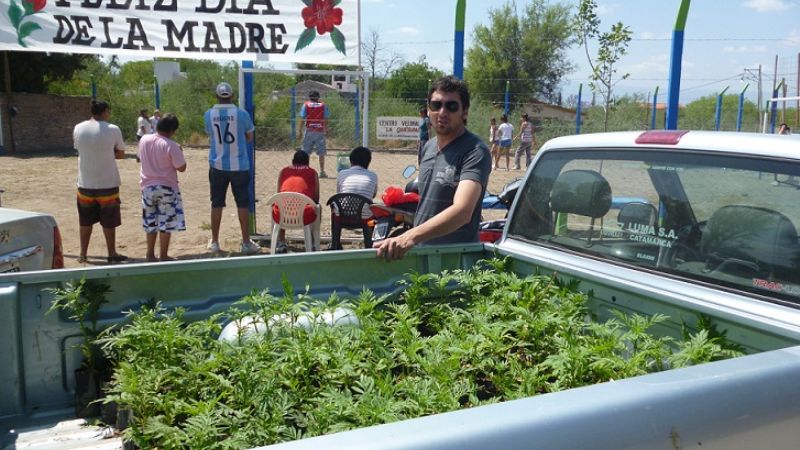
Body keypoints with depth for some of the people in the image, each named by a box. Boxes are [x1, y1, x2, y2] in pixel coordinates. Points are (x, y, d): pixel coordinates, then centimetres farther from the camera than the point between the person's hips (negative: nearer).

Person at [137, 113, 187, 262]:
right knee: (166, 223, 4)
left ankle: (150, 254, 21)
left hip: (148, 187, 5)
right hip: (166, 188, -5)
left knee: (150, 222, 16)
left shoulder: (143, 140, 0)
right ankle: (163, 256, 8)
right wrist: (180, 152, 3)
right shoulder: (171, 145, -17)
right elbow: (181, 167, -14)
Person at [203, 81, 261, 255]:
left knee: (216, 204, 11)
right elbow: (249, 138, 4)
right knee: (243, 204, 5)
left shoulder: (209, 115, -2)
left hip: (217, 166, 2)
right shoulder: (241, 114, -9)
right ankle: (246, 243, 8)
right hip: (239, 166, -2)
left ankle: (214, 242, 18)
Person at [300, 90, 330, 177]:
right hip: (320, 131, 0)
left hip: (309, 131, 0)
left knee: (305, 152, 6)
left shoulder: (306, 105, 4)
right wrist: (325, 130, 10)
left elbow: (302, 118, 0)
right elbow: (326, 119, 2)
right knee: (321, 152, 4)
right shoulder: (323, 105, 5)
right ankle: (322, 172, 3)